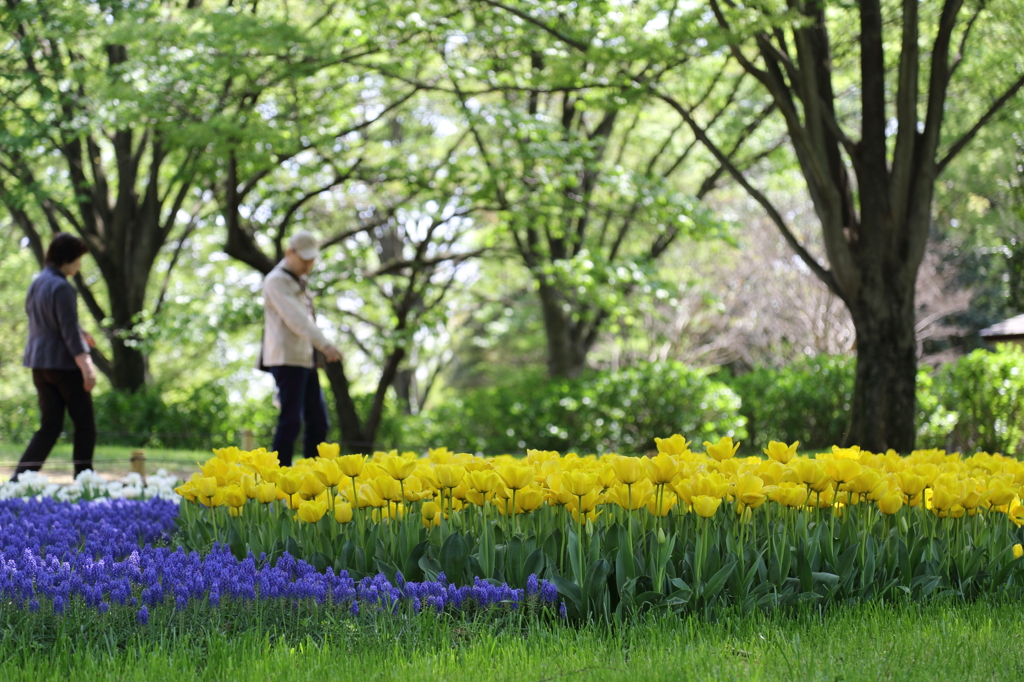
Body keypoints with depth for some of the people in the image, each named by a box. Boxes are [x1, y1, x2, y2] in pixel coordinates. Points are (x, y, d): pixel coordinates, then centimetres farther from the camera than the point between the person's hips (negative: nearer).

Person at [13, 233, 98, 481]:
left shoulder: (36, 284, 12)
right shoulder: (62, 288, -15)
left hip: (39, 365, 8)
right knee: (85, 423, 4)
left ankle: (19, 478, -5)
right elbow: (70, 332, -21)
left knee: (50, 426, 7)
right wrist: (86, 367, -24)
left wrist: (80, 335, 36)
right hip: (64, 364, -8)